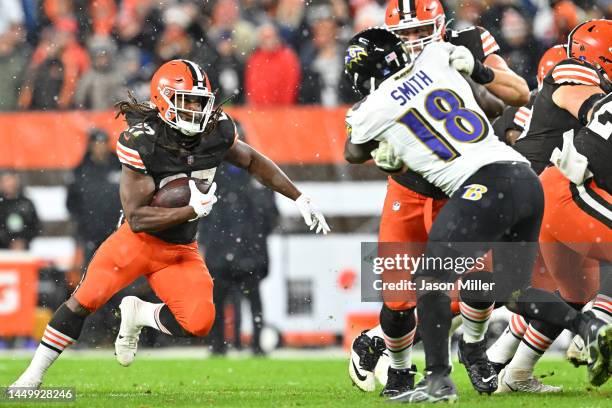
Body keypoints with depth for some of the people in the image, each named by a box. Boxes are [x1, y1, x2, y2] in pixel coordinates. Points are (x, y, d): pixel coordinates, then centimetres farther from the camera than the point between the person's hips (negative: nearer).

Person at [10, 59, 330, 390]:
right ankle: (32, 376, 4)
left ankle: (138, 314, 15)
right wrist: (193, 210, -26)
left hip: (181, 250, 4)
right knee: (85, 300, -14)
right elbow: (137, 218, -23)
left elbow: (254, 162, 12)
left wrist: (301, 200, 11)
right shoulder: (141, 142, -23)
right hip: (139, 240, -4)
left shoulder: (217, 131, -9)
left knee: (198, 323, -16)